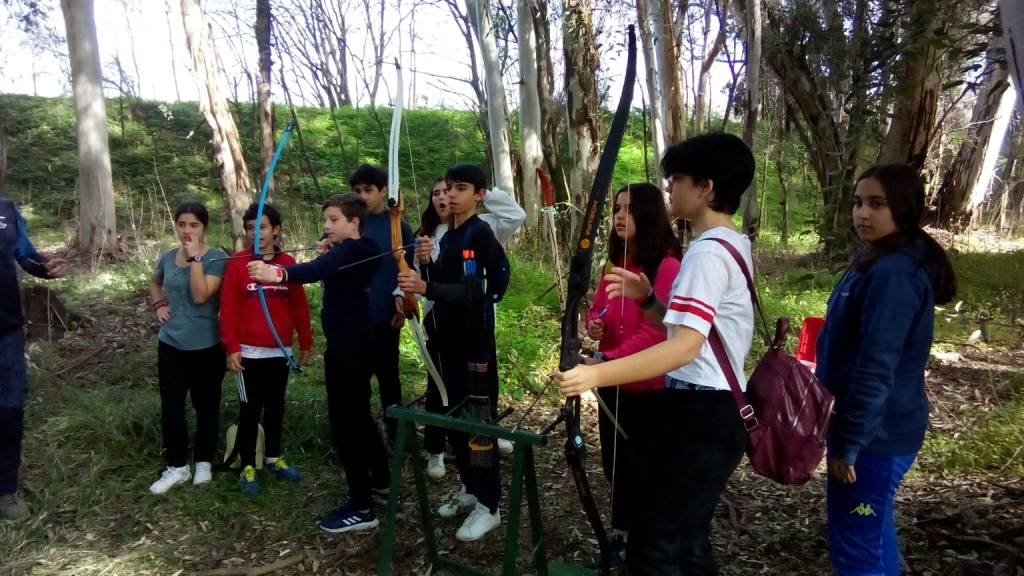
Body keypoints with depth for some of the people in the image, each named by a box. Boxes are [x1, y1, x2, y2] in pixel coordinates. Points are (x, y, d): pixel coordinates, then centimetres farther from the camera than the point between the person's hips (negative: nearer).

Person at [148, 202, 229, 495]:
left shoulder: (217, 258, -12)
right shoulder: (168, 257, 4)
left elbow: (201, 296, -24)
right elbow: (155, 283, 26)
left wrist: (195, 257, -23)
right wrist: (158, 304, 7)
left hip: (205, 347, -4)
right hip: (170, 344, 4)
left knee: (205, 406, 10)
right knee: (170, 407, 7)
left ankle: (203, 462, 27)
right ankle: (177, 465, 21)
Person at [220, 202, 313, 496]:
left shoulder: (288, 263, 1)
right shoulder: (237, 263, -6)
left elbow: (299, 305, 5)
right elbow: (228, 308, -7)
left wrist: (305, 341, 6)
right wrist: (231, 347, -11)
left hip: (280, 351, 3)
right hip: (249, 351, -3)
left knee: (276, 405, 15)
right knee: (250, 409, 3)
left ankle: (273, 457, 31)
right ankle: (247, 468, 14)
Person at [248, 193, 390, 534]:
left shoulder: (352, 250, -18)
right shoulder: (354, 252, 14)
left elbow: (317, 271, -37)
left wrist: (277, 274, -52)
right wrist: (328, 254, 2)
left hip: (348, 346, -11)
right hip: (355, 343, 11)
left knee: (344, 422, -6)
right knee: (358, 417, 21)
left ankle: (361, 508, -1)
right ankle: (381, 482, 34)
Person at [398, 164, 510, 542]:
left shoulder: (480, 233, -13)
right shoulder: (449, 235, 14)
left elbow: (473, 291, -24)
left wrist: (426, 288, -34)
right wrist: (426, 265, -3)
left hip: (475, 341, -9)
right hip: (451, 338, 9)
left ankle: (489, 505, 9)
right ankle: (471, 489, 31)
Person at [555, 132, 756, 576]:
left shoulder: (708, 252, -19)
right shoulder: (731, 245, 15)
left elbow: (686, 345, -32)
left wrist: (596, 375, -41)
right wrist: (647, 299, 3)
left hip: (699, 413, -11)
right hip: (716, 409, 11)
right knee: (687, 538, 21)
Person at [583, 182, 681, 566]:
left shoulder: (667, 266, -17)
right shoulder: (615, 264, 8)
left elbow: (656, 332, -22)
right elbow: (598, 309, 17)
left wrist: (608, 361, -28)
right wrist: (593, 324, -6)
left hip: (649, 386, -7)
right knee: (616, 461, 17)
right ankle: (624, 534, 36)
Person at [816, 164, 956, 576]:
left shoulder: (892, 274, -22)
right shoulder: (879, 263, 11)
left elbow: (876, 369, -25)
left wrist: (847, 443, -20)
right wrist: (847, 435, 21)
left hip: (873, 435, -10)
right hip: (877, 429, 10)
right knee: (873, 536, 22)